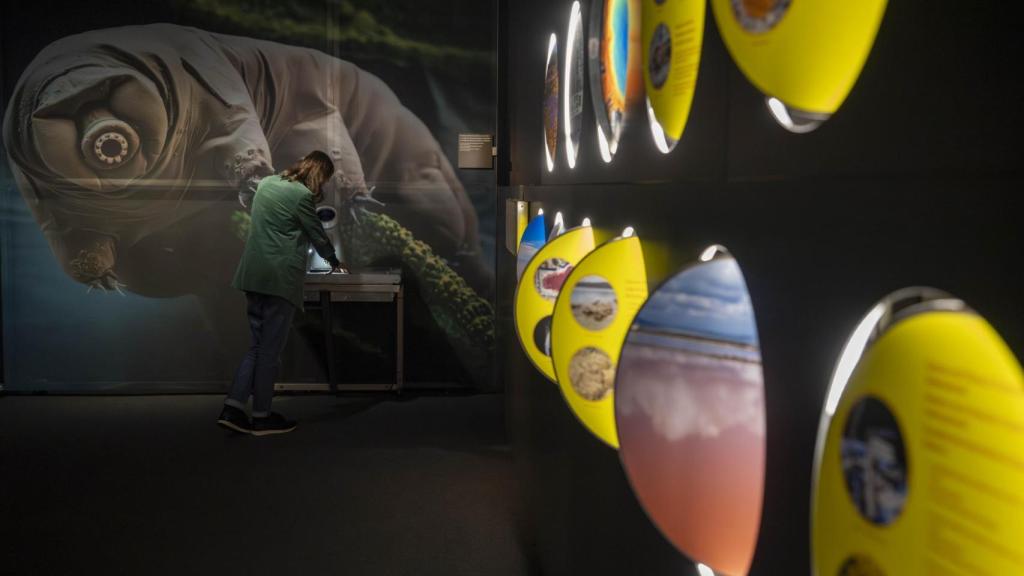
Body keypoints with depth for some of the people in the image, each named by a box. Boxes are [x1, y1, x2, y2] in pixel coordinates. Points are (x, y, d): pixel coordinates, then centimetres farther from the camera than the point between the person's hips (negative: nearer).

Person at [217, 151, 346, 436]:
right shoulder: (302, 194, -10)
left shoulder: (267, 183, 14)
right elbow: (317, 235, 0)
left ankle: (233, 408, 6)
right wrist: (334, 262, 18)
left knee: (258, 344, 13)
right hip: (280, 277, -8)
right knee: (270, 348, 1)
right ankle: (262, 416, 9)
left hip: (253, 274, 8)